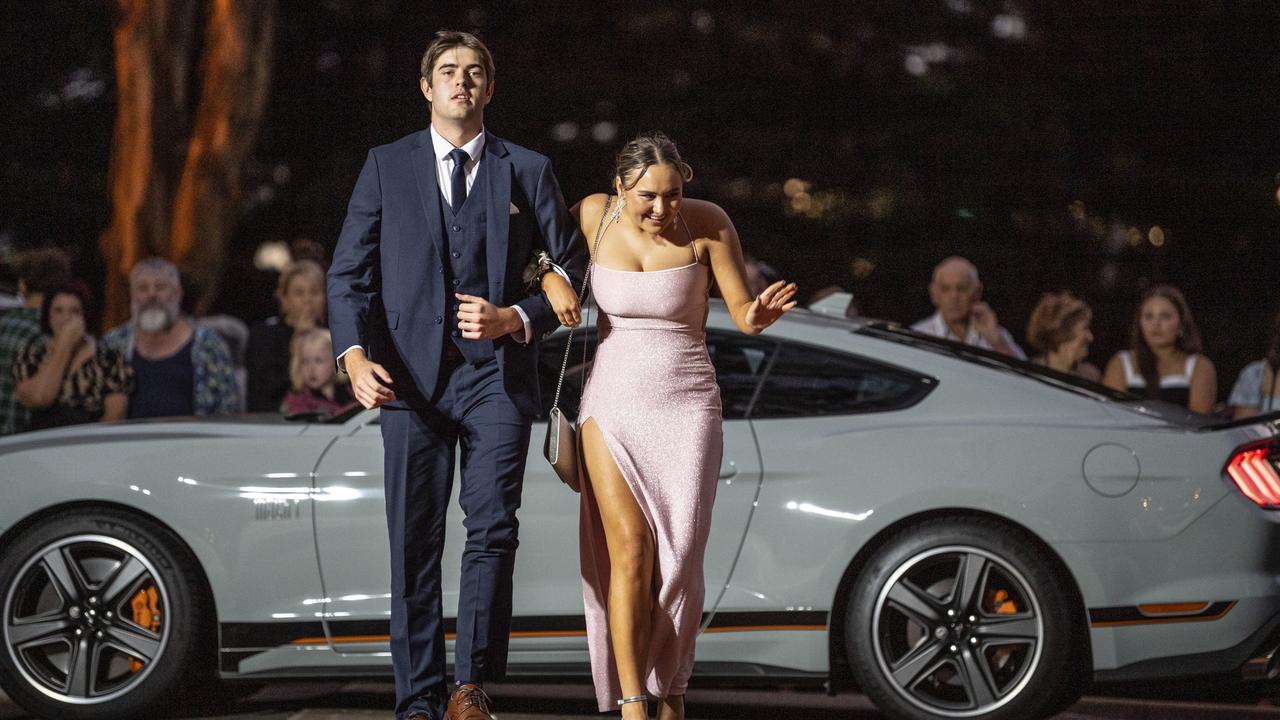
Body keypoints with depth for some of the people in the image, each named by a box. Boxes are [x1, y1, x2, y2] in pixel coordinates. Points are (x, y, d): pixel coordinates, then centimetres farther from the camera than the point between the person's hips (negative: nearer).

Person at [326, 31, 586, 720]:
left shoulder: (527, 171, 11)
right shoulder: (386, 166, 11)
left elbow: (573, 274, 10)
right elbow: (348, 272, 6)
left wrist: (515, 319, -8)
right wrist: (354, 354, -11)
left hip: (496, 374, 0)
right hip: (411, 377, 1)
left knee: (492, 527, -14)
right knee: (413, 544, 0)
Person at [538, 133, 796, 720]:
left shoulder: (708, 224, -10)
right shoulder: (594, 214, -6)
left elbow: (742, 314, -5)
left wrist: (759, 316, -29)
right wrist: (554, 281, -10)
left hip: (687, 406, 0)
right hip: (612, 401, 1)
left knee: (678, 561, -4)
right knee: (629, 550, -13)